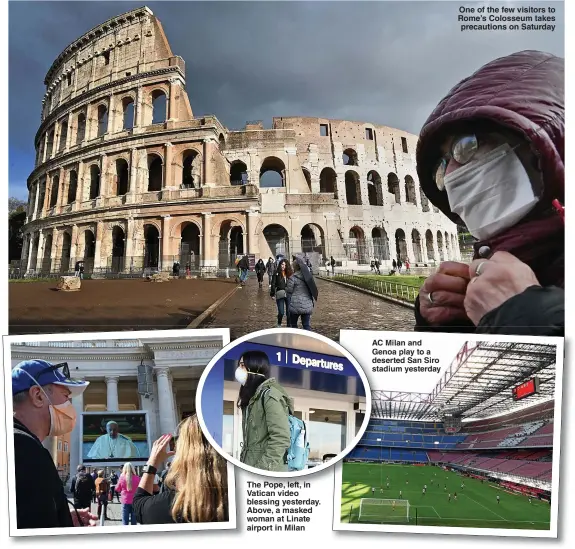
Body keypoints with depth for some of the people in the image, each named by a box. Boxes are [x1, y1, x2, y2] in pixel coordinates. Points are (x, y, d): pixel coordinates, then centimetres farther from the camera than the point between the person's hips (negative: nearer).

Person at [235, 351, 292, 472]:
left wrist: (262, 470, -20)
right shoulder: (251, 397, 17)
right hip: (250, 467, 8)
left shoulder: (270, 394, -10)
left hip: (267, 473, -8)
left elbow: (280, 439, -18)